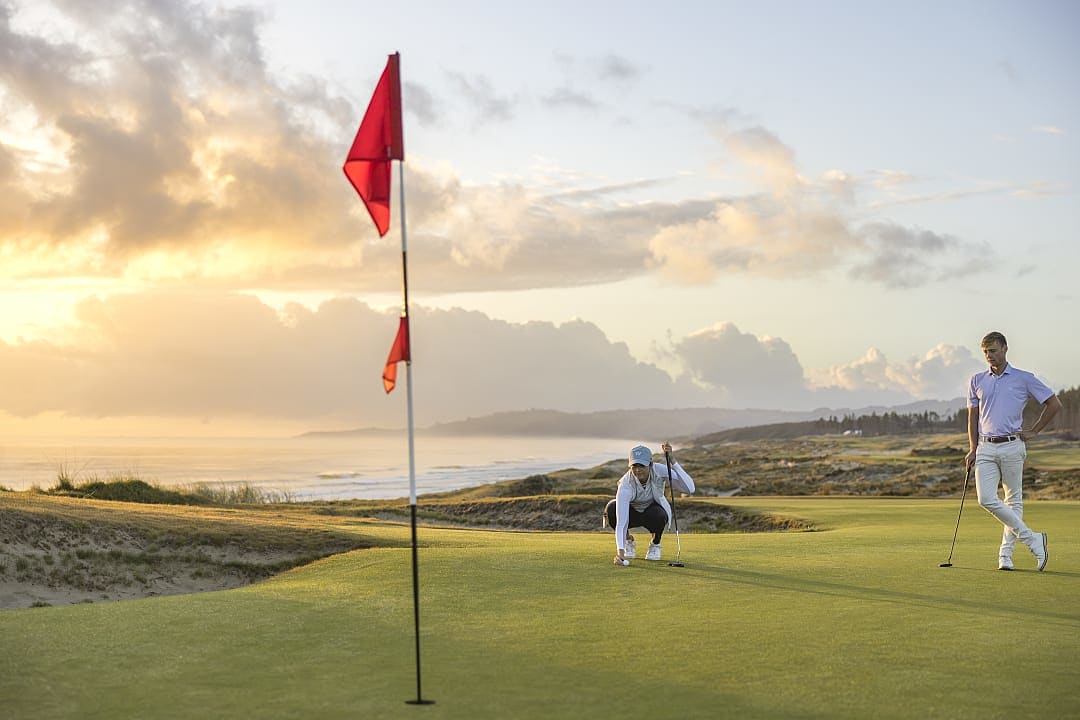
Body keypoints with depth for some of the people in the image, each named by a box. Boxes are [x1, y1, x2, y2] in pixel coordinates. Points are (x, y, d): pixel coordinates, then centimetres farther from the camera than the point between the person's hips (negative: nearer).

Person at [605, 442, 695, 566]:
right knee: (611, 508, -33)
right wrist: (620, 551, -53)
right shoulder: (626, 485, -34)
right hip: (632, 512, 0)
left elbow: (689, 488, -38)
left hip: (653, 510, 1)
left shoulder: (659, 470, -29)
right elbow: (621, 522, -40)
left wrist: (673, 462, -46)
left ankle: (655, 544, 0)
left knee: (657, 515, -37)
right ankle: (628, 541, -1)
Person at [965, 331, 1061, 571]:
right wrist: (972, 449, 7)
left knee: (1013, 501, 2)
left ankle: (1006, 553, 8)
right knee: (986, 499, -10)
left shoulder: (1024, 379, 1)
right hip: (986, 447, 3)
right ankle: (1031, 539, -1)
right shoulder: (977, 381, 10)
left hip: (1012, 445, -3)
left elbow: (1054, 403, 6)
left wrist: (1034, 431, 5)